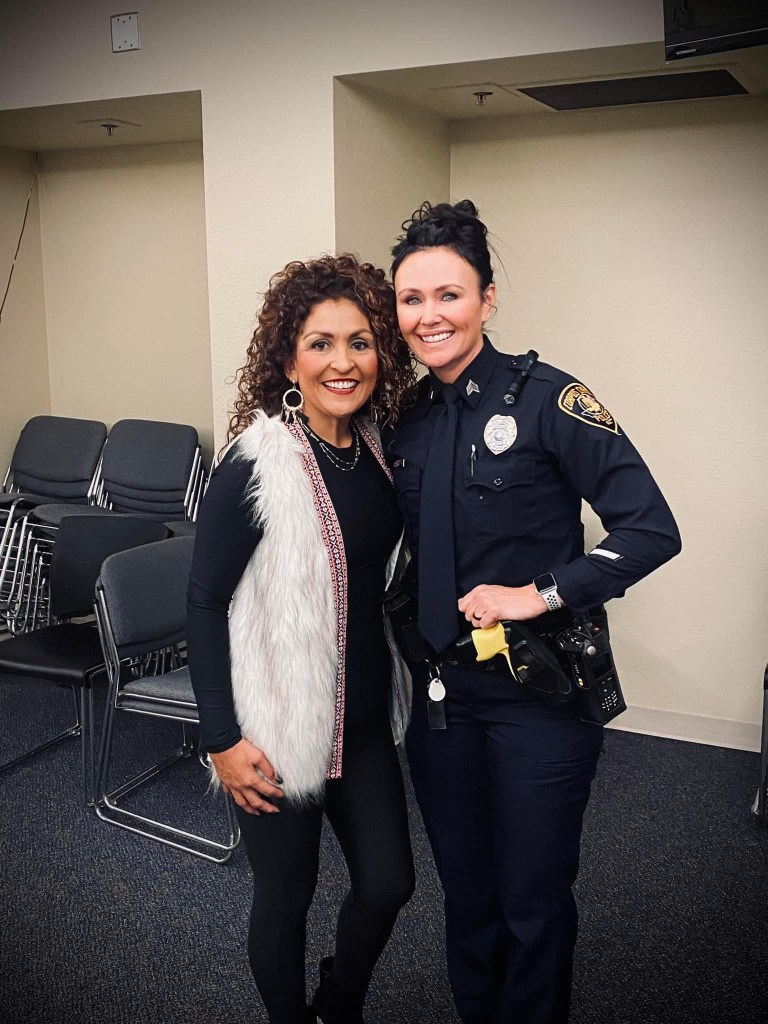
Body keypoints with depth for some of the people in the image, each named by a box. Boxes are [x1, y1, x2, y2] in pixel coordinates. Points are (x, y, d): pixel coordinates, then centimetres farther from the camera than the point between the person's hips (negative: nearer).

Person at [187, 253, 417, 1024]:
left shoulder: (376, 449, 2)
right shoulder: (256, 464, -18)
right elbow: (205, 603, -14)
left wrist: (400, 688, 10)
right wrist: (221, 739, -14)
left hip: (364, 719, 6)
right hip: (279, 728, -6)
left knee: (388, 882, 14)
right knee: (286, 896, 11)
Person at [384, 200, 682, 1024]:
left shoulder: (543, 397, -13)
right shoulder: (404, 419, 4)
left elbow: (651, 529, -18)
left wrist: (540, 593, -21)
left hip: (538, 693, -5)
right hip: (440, 692, 5)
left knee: (532, 903, 11)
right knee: (465, 893, 21)